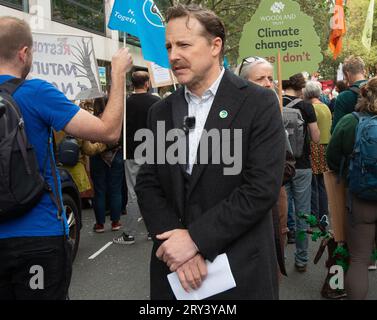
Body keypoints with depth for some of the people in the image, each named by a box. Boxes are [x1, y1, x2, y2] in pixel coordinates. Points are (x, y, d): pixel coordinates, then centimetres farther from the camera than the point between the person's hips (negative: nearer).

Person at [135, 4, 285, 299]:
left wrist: (195, 238, -18)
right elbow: (147, 185, 2)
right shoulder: (161, 112, 5)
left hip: (240, 270, -3)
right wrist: (177, 241, -13)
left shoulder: (259, 104, -9)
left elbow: (262, 188, -16)